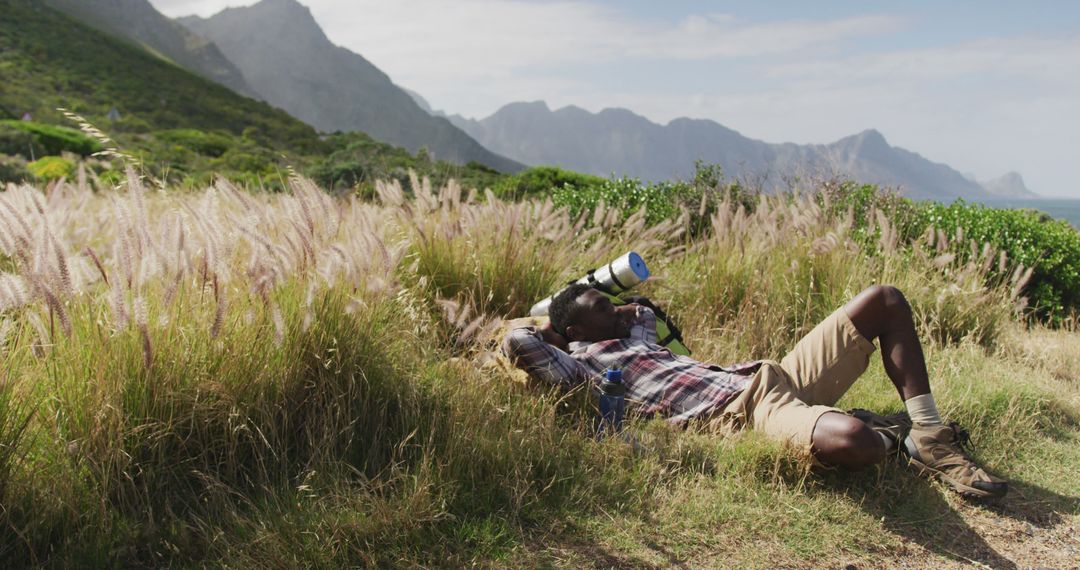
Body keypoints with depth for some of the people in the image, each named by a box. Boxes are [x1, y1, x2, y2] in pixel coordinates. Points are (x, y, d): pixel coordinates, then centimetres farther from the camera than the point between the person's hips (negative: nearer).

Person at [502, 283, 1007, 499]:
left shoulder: (633, 333, 25)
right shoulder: (580, 364, 0)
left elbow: (645, 307, 49)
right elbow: (514, 342, -12)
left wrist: (610, 312, 31)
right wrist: (550, 329, 8)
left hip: (774, 375, 10)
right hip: (747, 410, -10)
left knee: (885, 300, 5)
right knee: (850, 439, -41)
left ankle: (930, 437, 4)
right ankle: (892, 434, -1)